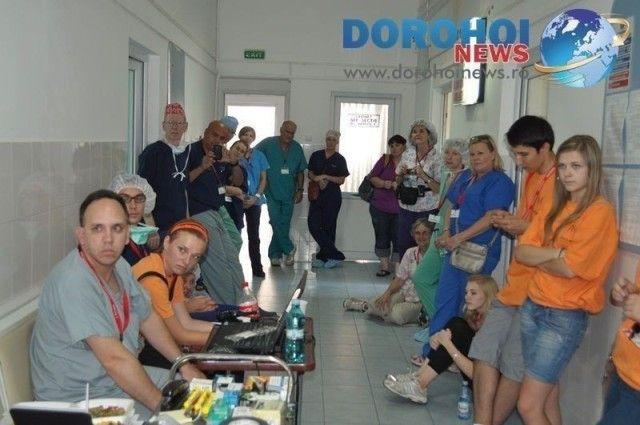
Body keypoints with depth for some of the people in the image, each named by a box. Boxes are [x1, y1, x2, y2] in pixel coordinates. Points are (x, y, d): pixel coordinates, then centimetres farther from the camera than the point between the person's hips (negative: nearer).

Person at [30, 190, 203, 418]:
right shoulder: (73, 283, -29)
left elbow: (148, 318, 13)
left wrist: (184, 365, 8)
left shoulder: (119, 265, 1)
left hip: (121, 377, 9)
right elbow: (114, 359, -31)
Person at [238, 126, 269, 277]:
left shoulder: (259, 156, 7)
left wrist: (256, 197, -7)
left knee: (254, 235, 4)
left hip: (254, 201, 1)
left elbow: (263, 179, 6)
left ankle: (257, 268, 9)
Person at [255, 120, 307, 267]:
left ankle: (275, 255, 14)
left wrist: (300, 190, 8)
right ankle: (289, 249, 5)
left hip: (288, 193, 3)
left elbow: (300, 171, 14)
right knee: (276, 222, -12)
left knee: (284, 225, 3)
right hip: (272, 193, -3)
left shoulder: (297, 148, 7)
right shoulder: (268, 144, -4)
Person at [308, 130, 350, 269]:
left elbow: (341, 180, -1)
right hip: (317, 195, 2)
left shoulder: (340, 159, 2)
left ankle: (323, 256, 12)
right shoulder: (316, 155, 9)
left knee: (328, 226, 1)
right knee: (313, 225, -8)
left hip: (333, 196, -2)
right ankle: (335, 255, -2)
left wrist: (326, 177, -13)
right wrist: (318, 179, -11)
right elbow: (310, 174, 9)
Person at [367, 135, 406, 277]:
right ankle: (384, 266, 23)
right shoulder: (385, 160, 6)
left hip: (400, 210, -3)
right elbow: (372, 178, 6)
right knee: (382, 237, 10)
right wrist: (384, 183, -11)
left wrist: (397, 185, -19)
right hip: (380, 207, 3)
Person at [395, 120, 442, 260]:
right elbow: (398, 182, 17)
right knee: (403, 245, 7)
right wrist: (402, 174, -4)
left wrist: (424, 176, -20)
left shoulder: (436, 158, -6)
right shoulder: (407, 154, 8)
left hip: (427, 210, -4)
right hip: (406, 207, 4)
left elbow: (440, 188, -10)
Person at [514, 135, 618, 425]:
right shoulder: (556, 208, 11)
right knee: (547, 398, 13)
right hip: (533, 306, 7)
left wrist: (536, 256, -2)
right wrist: (556, 253, -13)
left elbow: (570, 268, -19)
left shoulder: (600, 212, -12)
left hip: (565, 317, -7)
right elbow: (521, 252, 3)